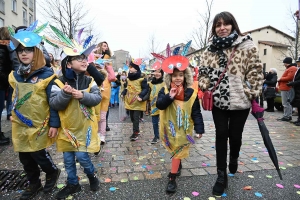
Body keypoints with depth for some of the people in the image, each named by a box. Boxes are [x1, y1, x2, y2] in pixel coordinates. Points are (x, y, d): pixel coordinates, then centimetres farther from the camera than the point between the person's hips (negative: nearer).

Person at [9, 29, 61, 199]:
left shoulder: (46, 75, -14)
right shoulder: (16, 75, 5)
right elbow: (15, 98, 17)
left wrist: (54, 124, -16)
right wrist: (14, 116, 18)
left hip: (39, 125, -6)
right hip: (20, 125, 7)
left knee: (38, 154, 3)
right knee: (25, 157, 15)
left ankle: (53, 172, 33)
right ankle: (34, 184, 36)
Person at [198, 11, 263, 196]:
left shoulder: (247, 46, -4)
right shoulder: (210, 50, 5)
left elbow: (255, 72, -5)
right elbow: (204, 72, 9)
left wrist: (253, 94, -9)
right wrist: (204, 88, -7)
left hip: (240, 101, -2)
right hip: (218, 101, 2)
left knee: (235, 135, 12)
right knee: (221, 135, 7)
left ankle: (234, 158, 48)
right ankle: (222, 175, 20)